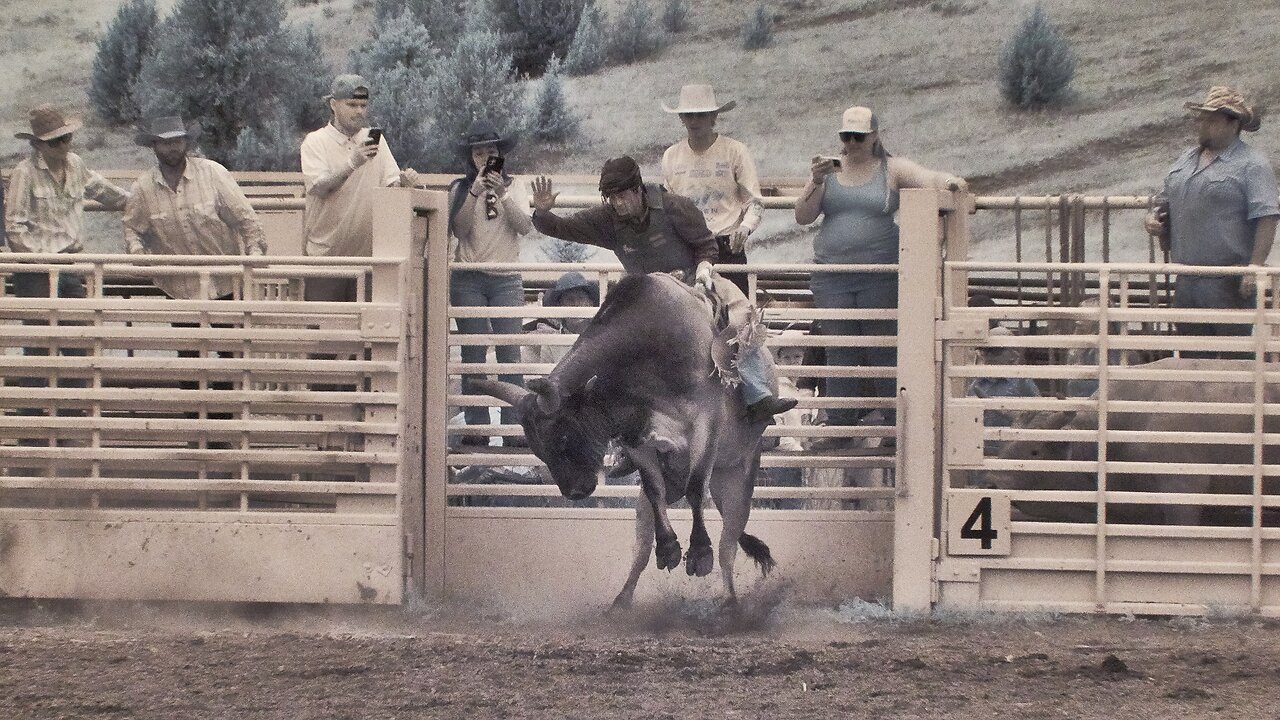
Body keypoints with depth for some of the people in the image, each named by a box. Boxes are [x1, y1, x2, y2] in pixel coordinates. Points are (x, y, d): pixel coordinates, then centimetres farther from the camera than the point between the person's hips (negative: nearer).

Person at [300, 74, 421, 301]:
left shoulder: (375, 140, 12)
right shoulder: (315, 142, -1)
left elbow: (390, 184, 8)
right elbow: (317, 188, -16)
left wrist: (403, 181, -16)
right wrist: (352, 164, -29)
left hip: (367, 254, 4)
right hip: (326, 252, -4)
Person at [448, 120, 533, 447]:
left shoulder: (513, 189, 9)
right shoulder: (461, 189, 6)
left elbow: (525, 226, -6)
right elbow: (458, 229, -7)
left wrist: (502, 196, -18)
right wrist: (474, 194, -18)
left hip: (506, 281, 0)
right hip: (468, 281, 0)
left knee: (510, 353, -6)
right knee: (473, 353, -2)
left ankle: (514, 428, -7)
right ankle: (476, 427, -1)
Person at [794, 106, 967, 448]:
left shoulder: (892, 170, 3)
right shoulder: (830, 169, 11)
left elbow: (931, 179, -8)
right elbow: (802, 217, 7)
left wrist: (950, 182, -31)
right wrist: (817, 183, -10)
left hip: (879, 275, -3)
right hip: (831, 276, 3)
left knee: (885, 350, -4)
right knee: (838, 353, 3)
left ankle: (899, 423, 2)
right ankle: (840, 426, 7)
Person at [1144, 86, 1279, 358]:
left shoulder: (1251, 164, -6)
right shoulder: (1186, 160, 18)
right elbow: (1165, 201, 31)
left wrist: (1255, 266, -21)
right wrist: (1154, 217, 8)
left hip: (1228, 282, -8)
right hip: (1186, 281, 8)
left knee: (1234, 357, -8)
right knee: (1192, 356, 11)